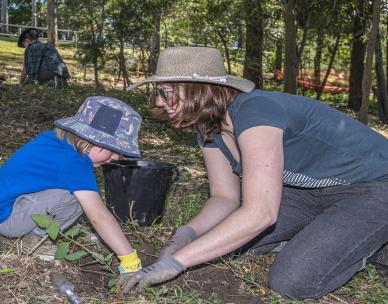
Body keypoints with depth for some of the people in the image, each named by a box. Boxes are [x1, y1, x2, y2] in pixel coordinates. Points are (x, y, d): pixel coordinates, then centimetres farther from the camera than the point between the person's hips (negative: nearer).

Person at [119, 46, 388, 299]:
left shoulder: (254, 112, -32)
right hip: (315, 190, 8)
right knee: (226, 236, -1)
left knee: (293, 281, -23)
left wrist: (176, 261, -36)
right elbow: (225, 198, 1)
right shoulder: (209, 129, -3)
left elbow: (259, 212, -39)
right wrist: (187, 233, -19)